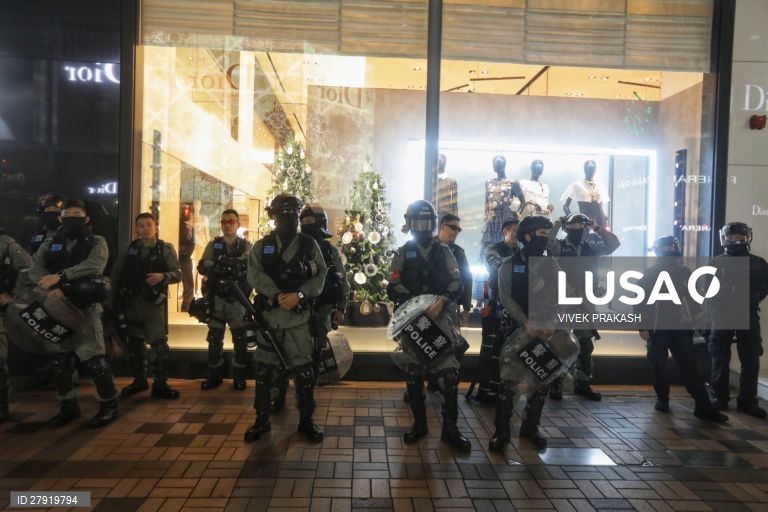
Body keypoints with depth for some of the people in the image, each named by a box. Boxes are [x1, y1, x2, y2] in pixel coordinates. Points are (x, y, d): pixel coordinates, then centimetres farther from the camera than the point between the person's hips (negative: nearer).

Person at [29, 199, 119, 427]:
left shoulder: (96, 243, 2)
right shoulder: (51, 244, 15)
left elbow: (93, 266, -18)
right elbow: (35, 267, -2)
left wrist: (60, 277, -27)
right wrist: (51, 286, -20)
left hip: (85, 307, -5)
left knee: (93, 359, -8)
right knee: (59, 360, 11)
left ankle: (108, 404, 7)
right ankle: (68, 406, 26)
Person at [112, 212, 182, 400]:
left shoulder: (165, 249, 0)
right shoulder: (129, 249, 9)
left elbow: (178, 273, -5)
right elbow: (116, 273, 12)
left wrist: (163, 276, -25)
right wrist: (116, 298, 4)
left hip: (154, 303, -4)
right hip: (131, 303, 4)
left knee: (159, 343, -10)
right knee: (134, 343, 12)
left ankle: (160, 384, -3)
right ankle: (139, 380, 25)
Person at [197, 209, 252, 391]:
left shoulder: (246, 246, 3)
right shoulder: (213, 245, 9)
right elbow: (202, 267, -2)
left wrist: (225, 263, -24)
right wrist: (217, 266, -21)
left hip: (238, 299, -2)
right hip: (216, 298, 2)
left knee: (240, 339, 3)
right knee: (214, 338, 8)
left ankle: (239, 376, 15)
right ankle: (214, 376, 20)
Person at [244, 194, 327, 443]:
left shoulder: (309, 244, 4)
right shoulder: (262, 246, 7)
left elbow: (320, 276, -2)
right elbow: (254, 275, -6)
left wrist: (299, 295, -17)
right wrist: (277, 295, -19)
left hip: (298, 316, -1)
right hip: (268, 314, 1)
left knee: (303, 369, 1)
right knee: (264, 369, 9)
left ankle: (306, 421, 16)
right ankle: (262, 420, 23)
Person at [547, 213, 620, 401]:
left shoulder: (590, 247, 10)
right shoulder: (559, 246, -3)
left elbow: (613, 244, 7)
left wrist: (597, 227, 1)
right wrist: (557, 224, -14)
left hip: (584, 305, 5)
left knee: (586, 346, 12)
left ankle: (583, 384, 25)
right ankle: (555, 385, 9)